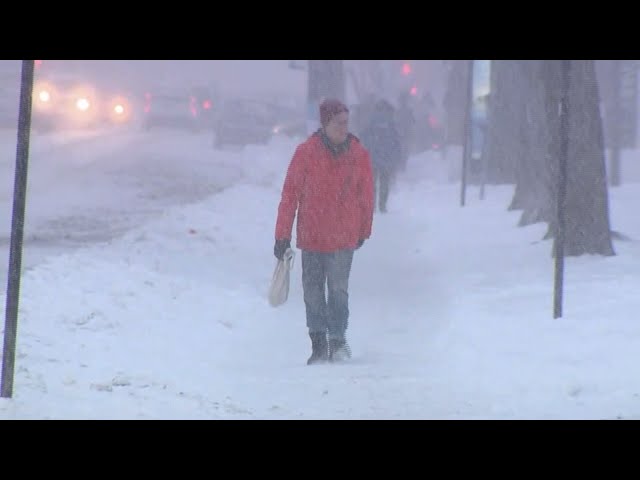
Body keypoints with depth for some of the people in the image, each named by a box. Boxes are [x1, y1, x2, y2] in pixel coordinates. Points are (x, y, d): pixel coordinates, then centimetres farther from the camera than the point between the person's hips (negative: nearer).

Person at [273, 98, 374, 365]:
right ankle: (318, 345, 16)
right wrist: (282, 236, -4)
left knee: (339, 290, -7)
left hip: (344, 238, 0)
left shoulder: (358, 154, -1)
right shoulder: (306, 153, -6)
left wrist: (364, 231, 16)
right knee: (313, 292, 6)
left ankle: (338, 341, 6)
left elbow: (366, 195, 10)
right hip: (311, 237, 0)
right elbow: (290, 194, -3)